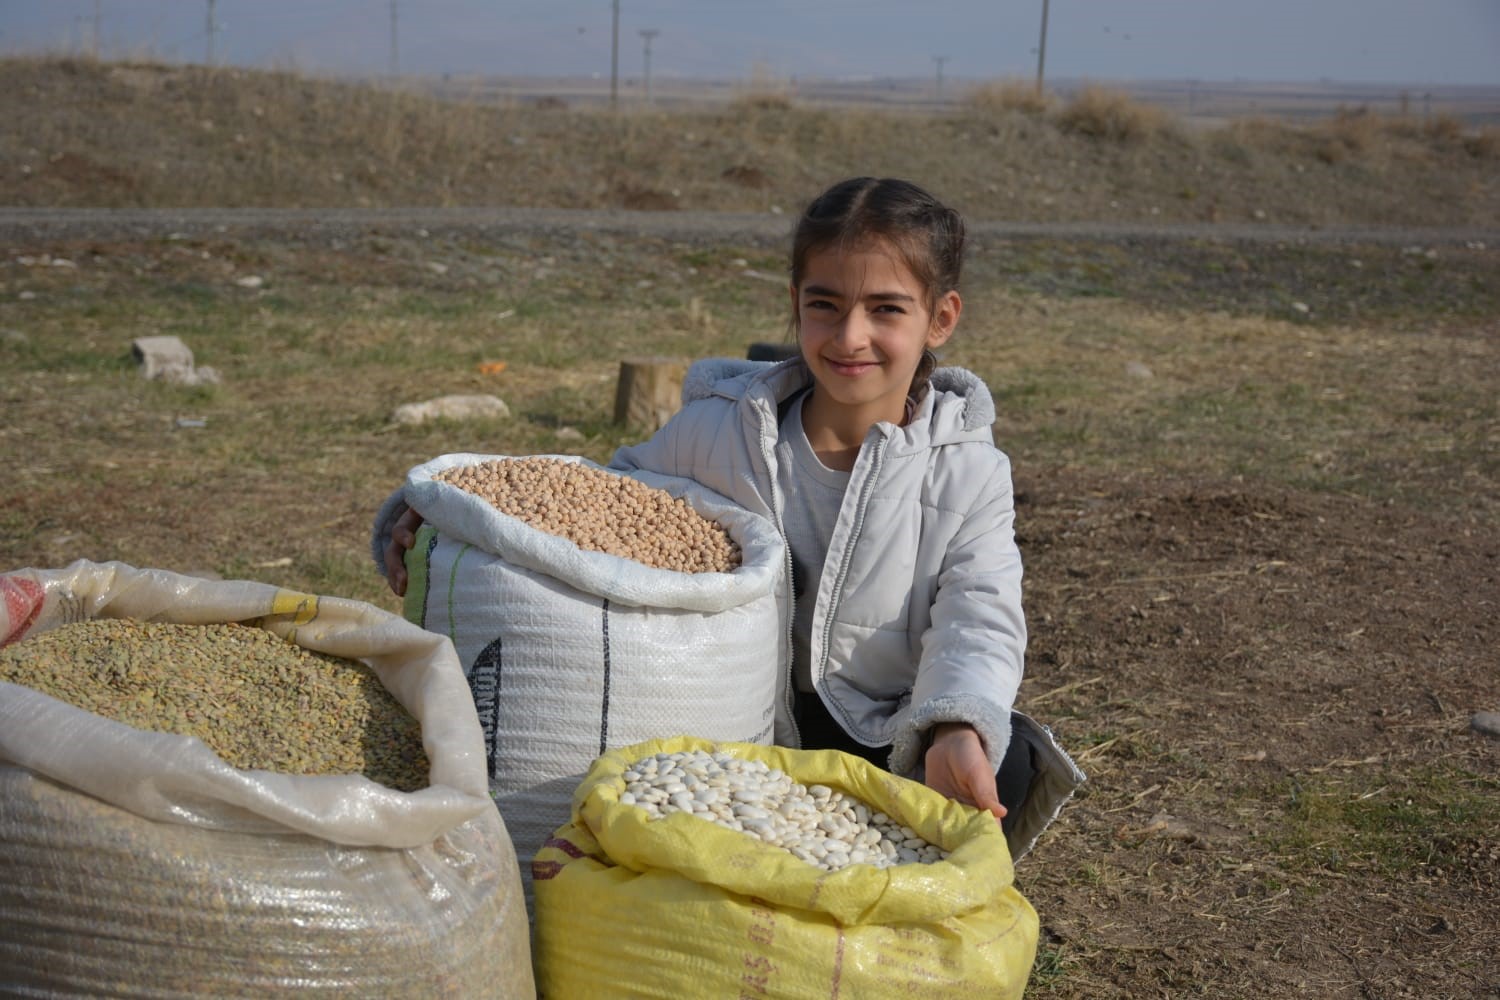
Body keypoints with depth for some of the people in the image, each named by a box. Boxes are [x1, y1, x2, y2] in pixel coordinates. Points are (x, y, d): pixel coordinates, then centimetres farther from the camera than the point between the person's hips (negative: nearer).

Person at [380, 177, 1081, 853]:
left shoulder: (970, 472, -6)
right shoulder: (717, 432, -5)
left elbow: (978, 622, -16)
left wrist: (957, 729, -39)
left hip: (890, 730, 0)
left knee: (1008, 762, -28)